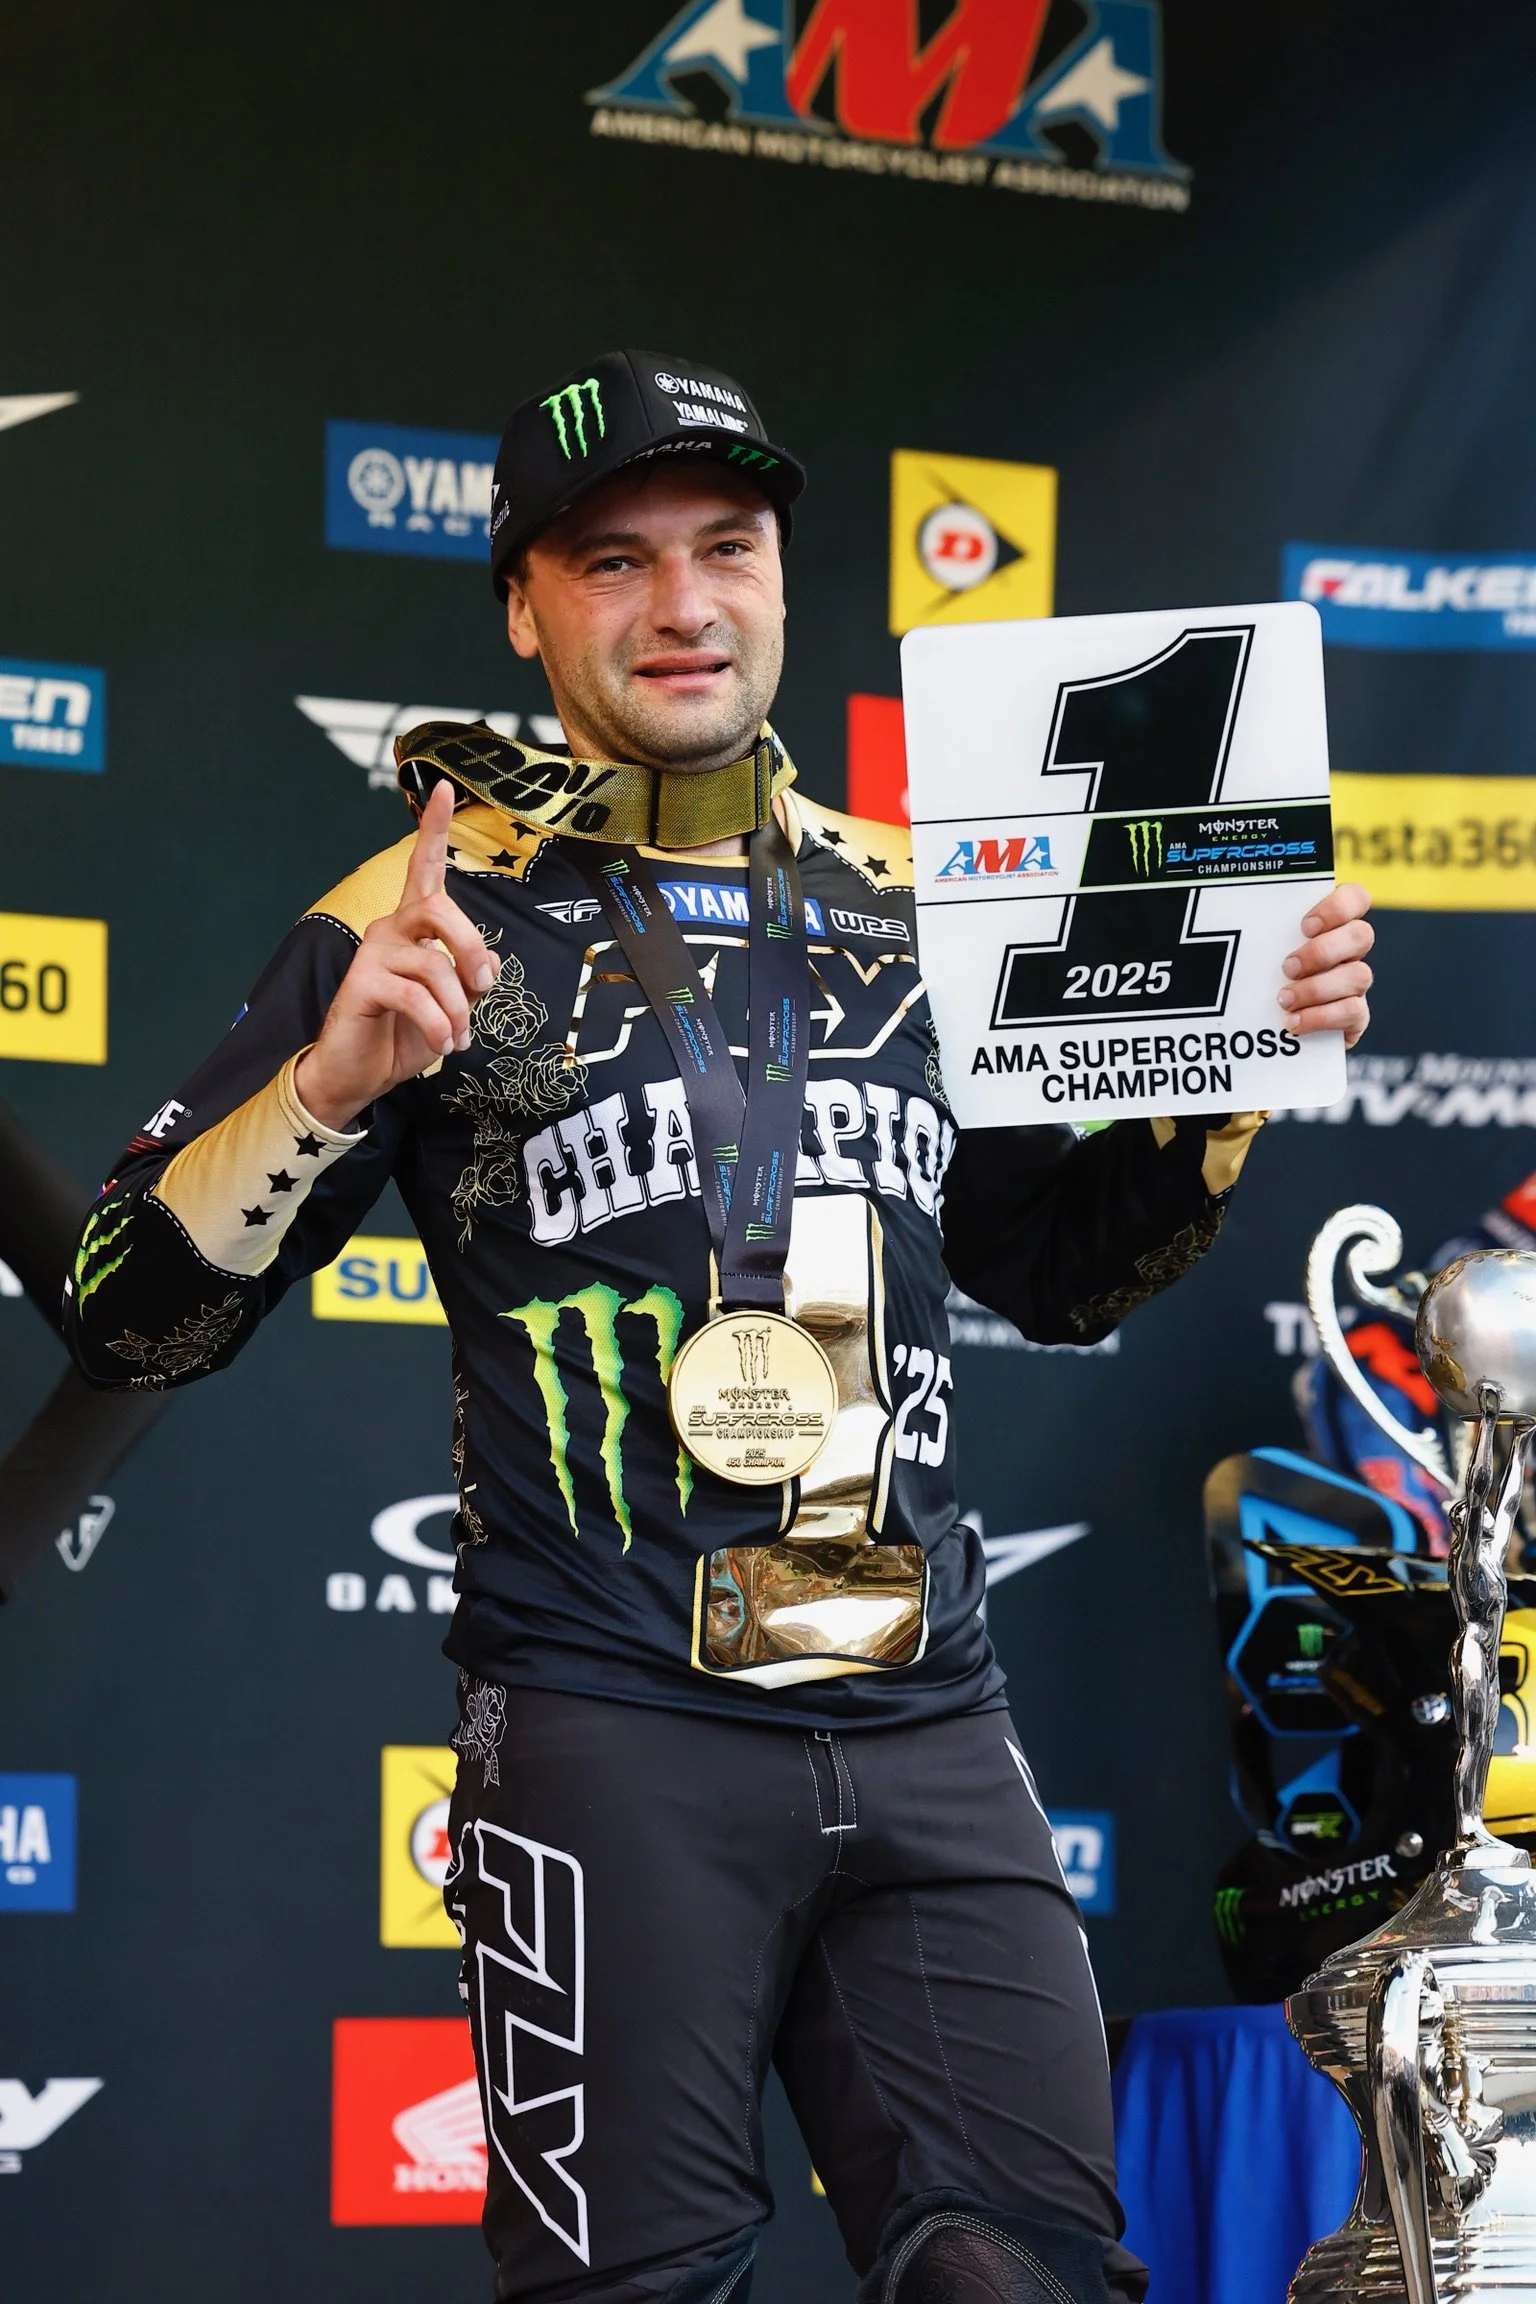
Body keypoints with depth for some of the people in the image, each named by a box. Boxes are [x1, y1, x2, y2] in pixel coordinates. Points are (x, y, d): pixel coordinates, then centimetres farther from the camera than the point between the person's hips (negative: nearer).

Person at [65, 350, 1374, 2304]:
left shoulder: (907, 911, 14)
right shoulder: (437, 914, 1)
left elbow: (1060, 1267, 26)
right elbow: (130, 1316, -2)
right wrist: (330, 1079, -18)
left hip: (929, 1728, 4)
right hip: (615, 1731, -4)